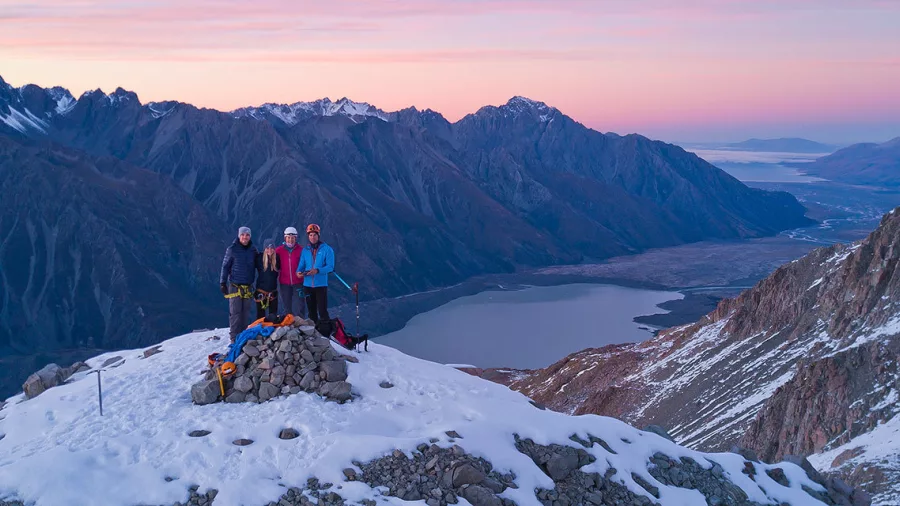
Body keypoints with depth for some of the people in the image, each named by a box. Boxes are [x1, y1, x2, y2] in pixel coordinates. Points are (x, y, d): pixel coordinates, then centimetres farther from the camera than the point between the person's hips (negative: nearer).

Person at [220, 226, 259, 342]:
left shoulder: (253, 250, 8)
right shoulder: (232, 249, -3)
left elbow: (258, 265, 19)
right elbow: (225, 266, 0)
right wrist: (223, 283, -4)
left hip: (248, 286, 4)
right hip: (235, 286, -4)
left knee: (246, 312, 6)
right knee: (235, 312, -5)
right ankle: (235, 337, -2)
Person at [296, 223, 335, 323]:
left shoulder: (327, 249, -3)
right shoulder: (305, 250, 9)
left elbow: (330, 266, -10)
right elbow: (301, 265, 9)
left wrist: (317, 270, -25)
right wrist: (299, 271, -14)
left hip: (321, 285, -4)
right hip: (307, 285, 4)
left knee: (322, 311, -9)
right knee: (311, 312, 13)